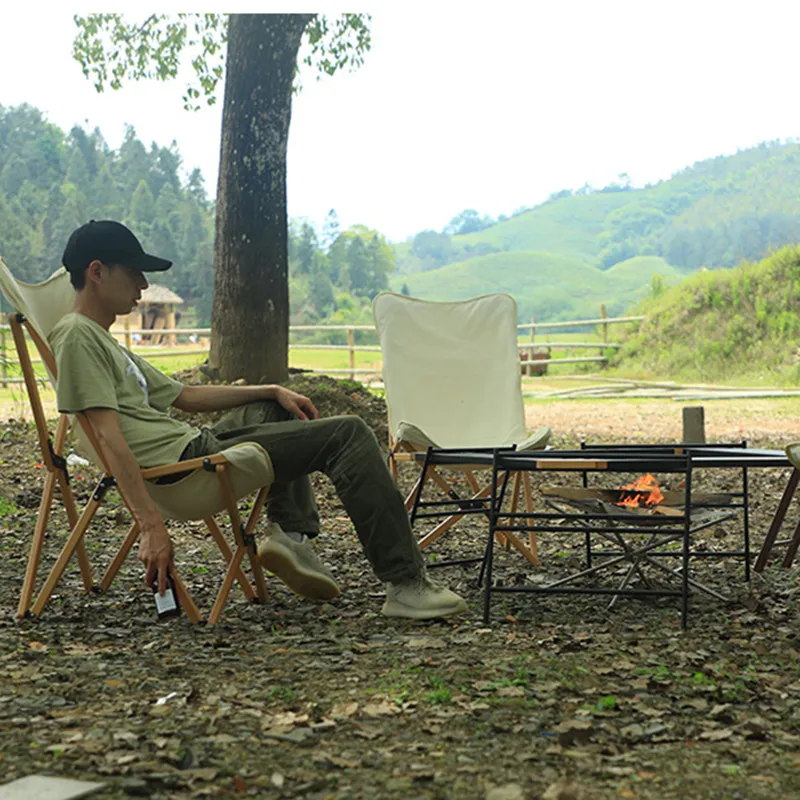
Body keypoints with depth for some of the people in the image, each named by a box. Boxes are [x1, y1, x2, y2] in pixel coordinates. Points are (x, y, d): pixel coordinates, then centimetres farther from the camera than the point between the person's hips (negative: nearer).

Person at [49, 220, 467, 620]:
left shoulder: (104, 342, 23)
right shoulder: (77, 336, -10)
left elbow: (183, 395, 27)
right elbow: (109, 438, -20)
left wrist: (272, 391, 20)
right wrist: (151, 526, -27)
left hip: (193, 444, 11)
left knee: (274, 407, 36)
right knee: (347, 433, -11)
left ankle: (290, 533, 18)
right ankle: (406, 585, -14)